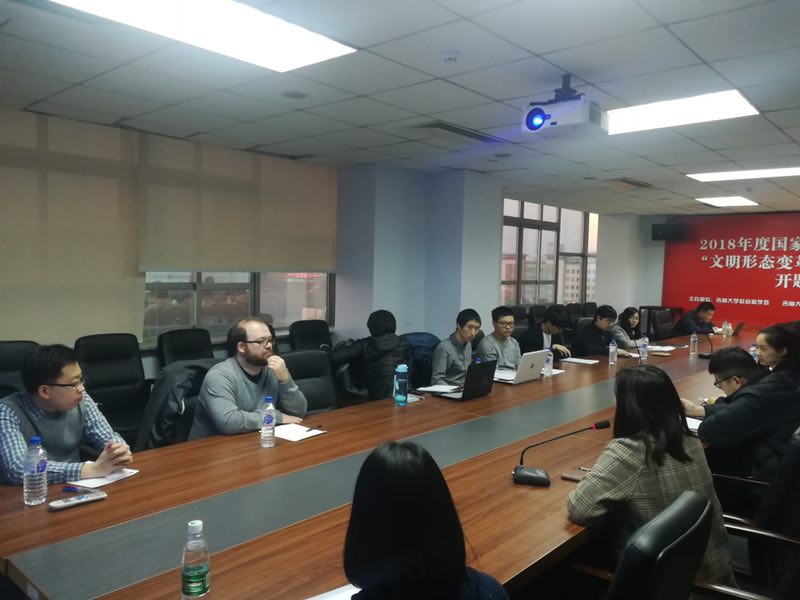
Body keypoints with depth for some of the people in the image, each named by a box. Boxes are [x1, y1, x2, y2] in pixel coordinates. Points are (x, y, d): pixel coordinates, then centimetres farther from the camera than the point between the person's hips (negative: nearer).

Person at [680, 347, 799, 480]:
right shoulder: (772, 380, 2)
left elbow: (708, 431, -24)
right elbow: (737, 410, 17)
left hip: (778, 472, -8)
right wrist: (698, 410, 19)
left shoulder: (757, 397, -27)